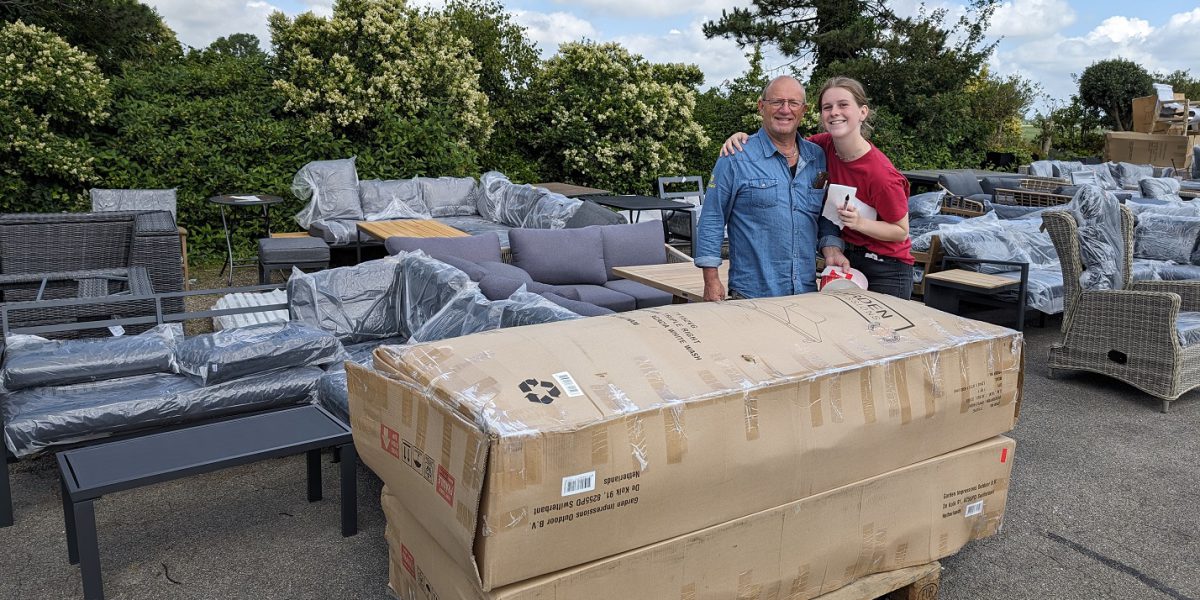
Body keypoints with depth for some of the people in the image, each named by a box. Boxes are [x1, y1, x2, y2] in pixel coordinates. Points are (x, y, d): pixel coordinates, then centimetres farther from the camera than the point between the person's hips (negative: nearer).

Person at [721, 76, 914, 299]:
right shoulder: (825, 145, -8)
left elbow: (901, 231, -12)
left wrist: (859, 222, -28)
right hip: (845, 260, 5)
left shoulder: (881, 174, -24)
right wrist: (743, 137, -11)